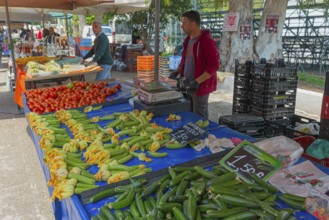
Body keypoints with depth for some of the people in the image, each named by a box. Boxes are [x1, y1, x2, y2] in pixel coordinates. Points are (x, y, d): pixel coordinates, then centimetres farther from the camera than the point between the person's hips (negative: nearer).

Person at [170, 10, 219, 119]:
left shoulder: (206, 41, -15)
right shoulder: (188, 40, 11)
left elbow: (214, 65, -19)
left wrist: (197, 81, -24)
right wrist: (177, 72, 7)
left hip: (200, 87, -8)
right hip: (188, 86, 8)